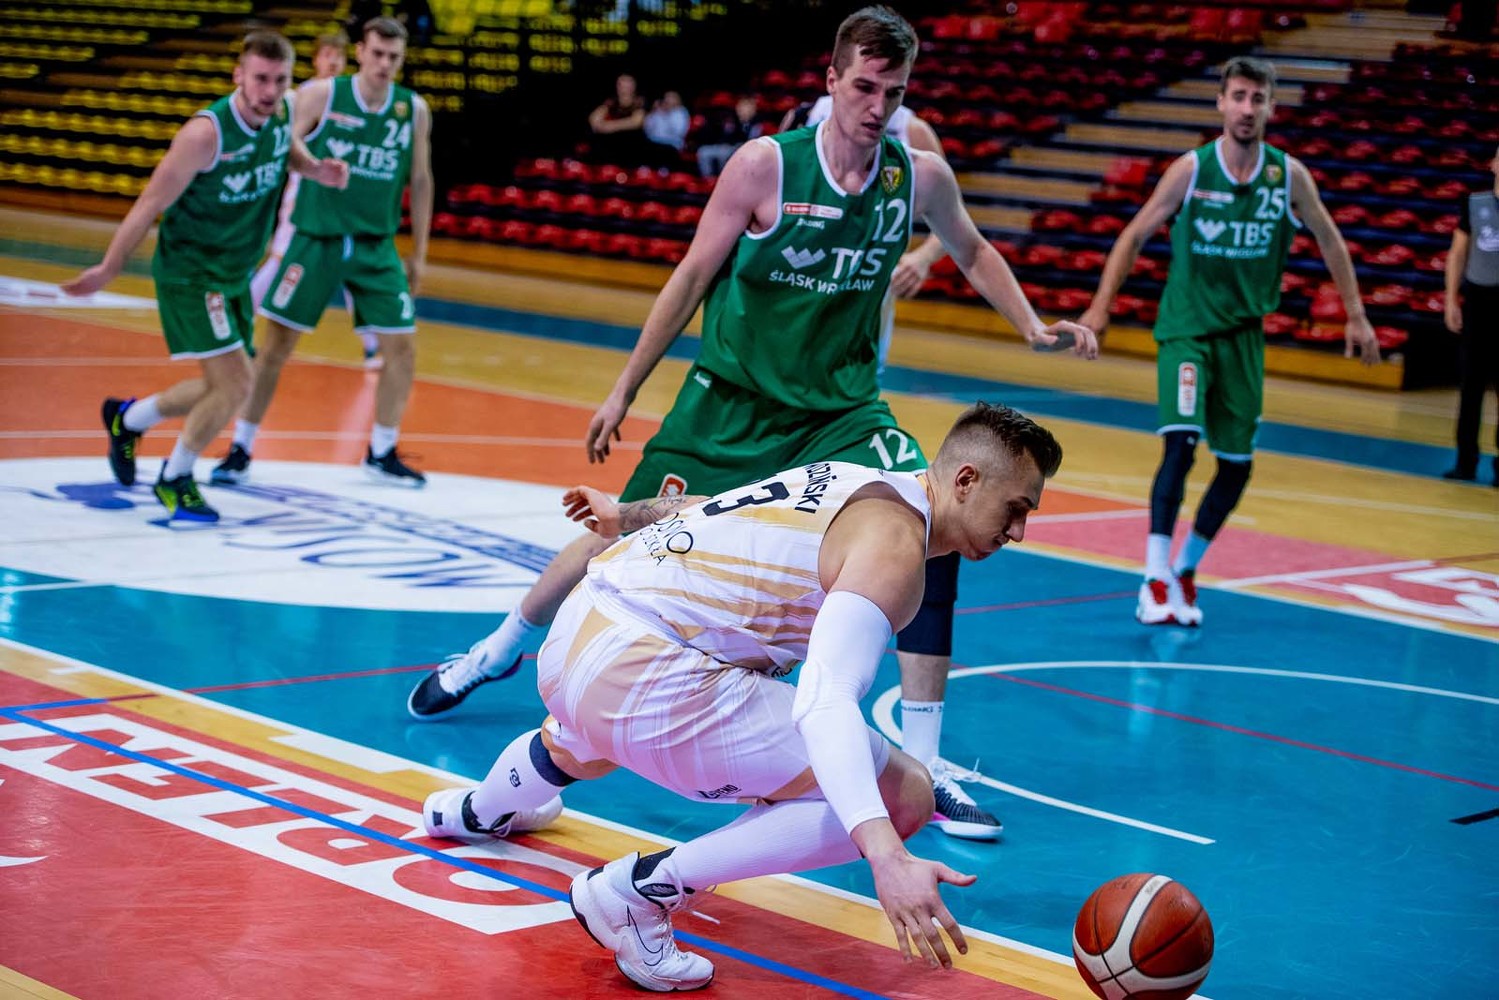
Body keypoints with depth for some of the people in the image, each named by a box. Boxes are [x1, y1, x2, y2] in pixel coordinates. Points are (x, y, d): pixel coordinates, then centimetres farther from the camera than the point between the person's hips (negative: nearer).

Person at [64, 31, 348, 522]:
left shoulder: (283, 111, -6)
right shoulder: (207, 132, -26)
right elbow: (152, 203, -19)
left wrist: (316, 168, -3)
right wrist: (108, 269, -13)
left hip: (235, 274, 8)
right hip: (189, 271, -8)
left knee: (223, 389, 16)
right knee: (235, 382, -14)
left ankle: (126, 418, 40)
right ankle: (174, 480, 8)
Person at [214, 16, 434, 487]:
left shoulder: (415, 110, 1)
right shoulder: (322, 95, -7)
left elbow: (420, 181, 9)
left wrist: (419, 255, 11)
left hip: (376, 248, 3)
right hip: (314, 238, -2)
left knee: (401, 348, 0)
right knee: (277, 343, -1)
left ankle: (382, 453, 17)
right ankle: (241, 449, 11)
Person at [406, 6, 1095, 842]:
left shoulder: (921, 177, -8)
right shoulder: (766, 165, -17)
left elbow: (972, 252, 14)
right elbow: (693, 278, -6)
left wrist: (1033, 327, 0)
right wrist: (624, 392, -3)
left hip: (843, 407, 2)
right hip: (732, 400, -2)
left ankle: (922, 767, -10)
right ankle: (500, 649, 38)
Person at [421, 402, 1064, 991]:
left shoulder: (851, 482, 13)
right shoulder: (893, 544, -14)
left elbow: (710, 508, 31)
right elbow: (824, 700, -30)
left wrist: (628, 517, 51)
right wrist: (887, 859, -40)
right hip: (648, 677, -10)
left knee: (580, 753, 46)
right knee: (904, 798, -12)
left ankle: (476, 815, 79)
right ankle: (641, 888, -8)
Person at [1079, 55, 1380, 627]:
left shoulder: (1289, 175, -4)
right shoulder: (1192, 169, -10)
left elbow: (1329, 239, 10)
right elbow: (1135, 235, -3)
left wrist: (1356, 316, 9)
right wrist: (1100, 308, -8)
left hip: (1244, 333, 3)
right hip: (1185, 327, -3)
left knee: (1237, 464, 7)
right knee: (1180, 443, -22)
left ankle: (1186, 570, 26)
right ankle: (1156, 580, -18)